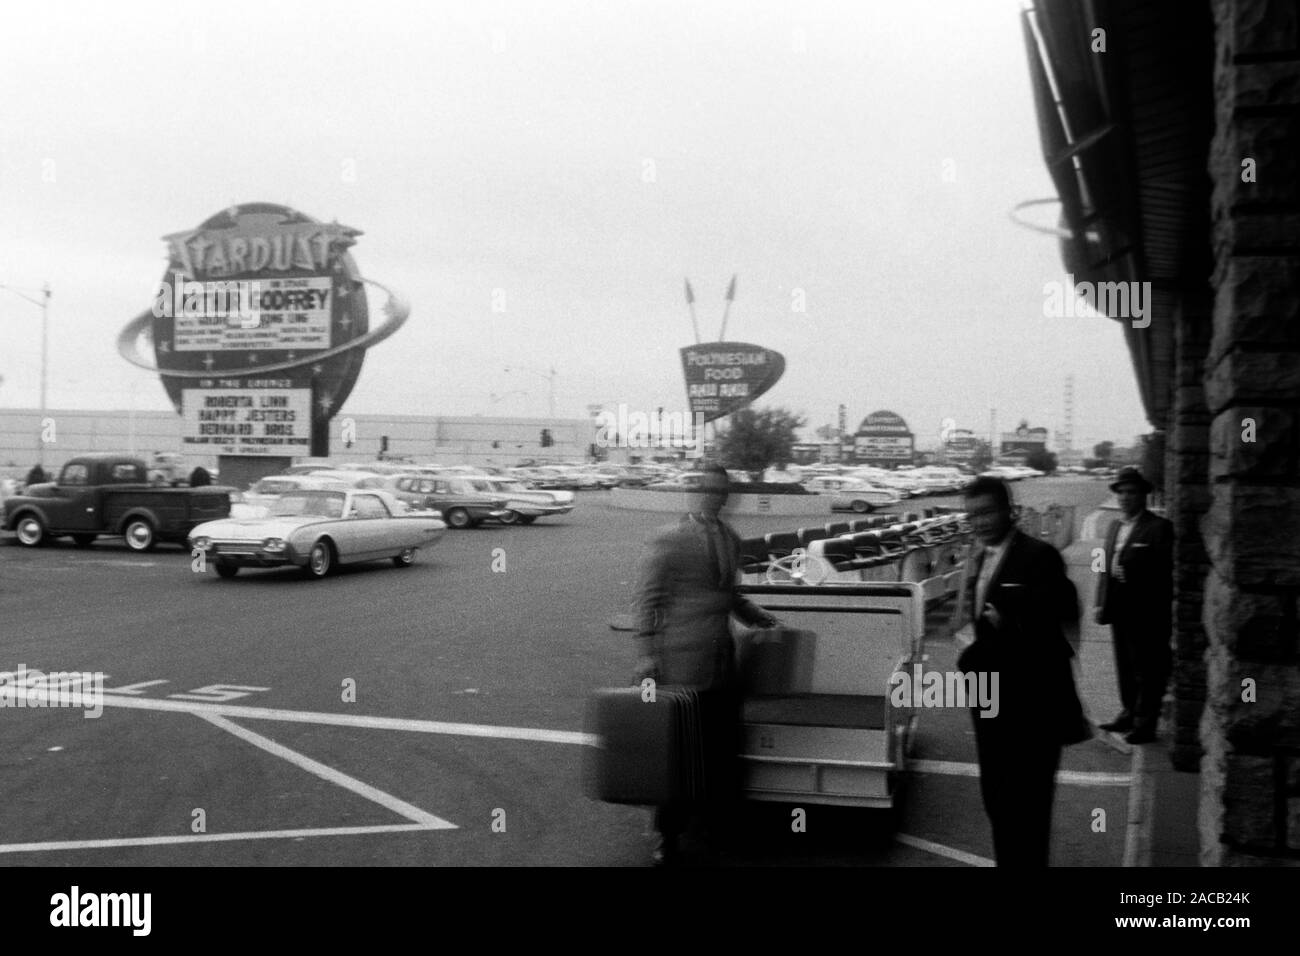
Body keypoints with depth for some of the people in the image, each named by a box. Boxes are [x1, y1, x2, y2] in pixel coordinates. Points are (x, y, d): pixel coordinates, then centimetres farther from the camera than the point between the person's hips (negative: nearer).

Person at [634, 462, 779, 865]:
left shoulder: (731, 539, 12)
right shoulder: (668, 540, -8)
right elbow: (651, 600, -9)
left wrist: (754, 615, 18)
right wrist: (647, 654, -13)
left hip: (721, 658, 6)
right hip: (680, 661, -6)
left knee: (722, 745, 12)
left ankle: (718, 818, 28)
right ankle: (669, 833, 12)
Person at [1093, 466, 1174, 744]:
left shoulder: (1159, 527, -7)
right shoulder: (1114, 527, 16)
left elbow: (1164, 568, -15)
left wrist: (1128, 572, -19)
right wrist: (1101, 603, 10)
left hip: (1146, 612, -7)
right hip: (1119, 611, 7)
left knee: (1147, 671, -1)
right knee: (1125, 667, 15)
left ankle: (1145, 724, 5)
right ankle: (1130, 714, 26)